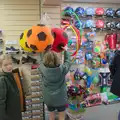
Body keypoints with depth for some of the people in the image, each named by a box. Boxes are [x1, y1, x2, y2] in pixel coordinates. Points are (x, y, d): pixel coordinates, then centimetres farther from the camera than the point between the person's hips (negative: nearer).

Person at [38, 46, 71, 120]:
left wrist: (45, 51, 12)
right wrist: (66, 51, 10)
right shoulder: (62, 69, -21)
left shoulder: (43, 69, -17)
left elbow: (41, 61, 4)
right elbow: (68, 62, -1)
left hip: (49, 98, 2)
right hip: (61, 98, -2)